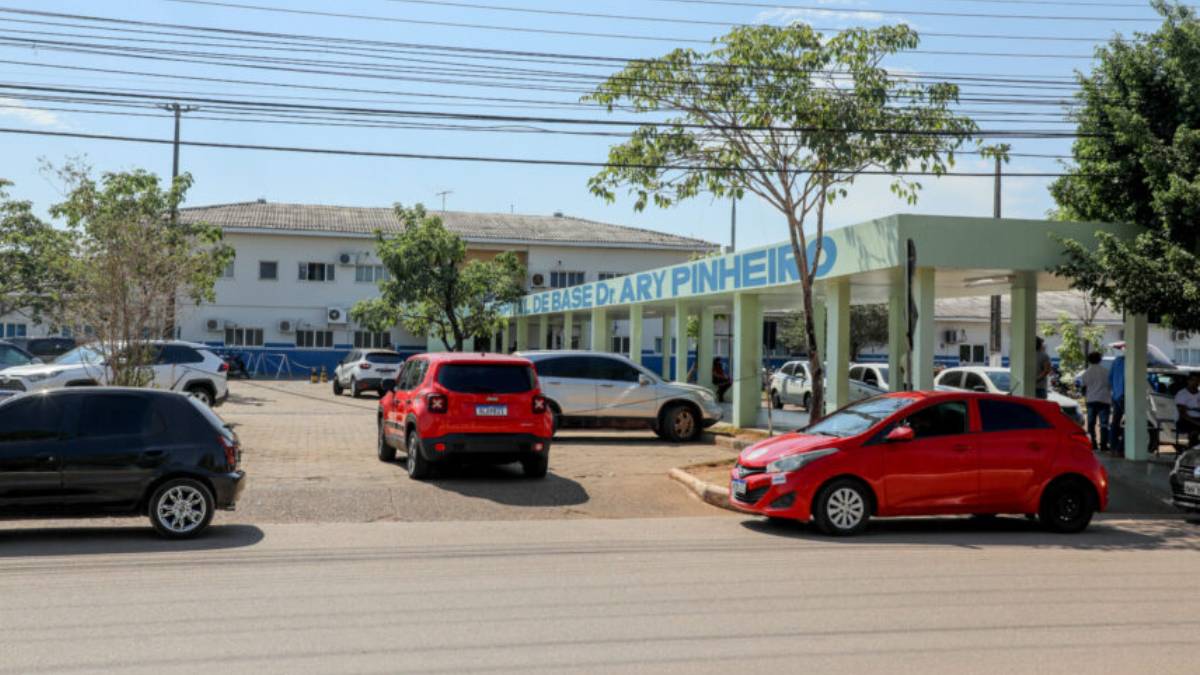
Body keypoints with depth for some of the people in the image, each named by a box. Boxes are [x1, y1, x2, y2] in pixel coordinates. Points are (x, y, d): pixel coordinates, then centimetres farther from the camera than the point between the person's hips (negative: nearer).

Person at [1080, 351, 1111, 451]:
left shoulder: (1087, 373, 3)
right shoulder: (1105, 371, 2)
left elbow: (1084, 387, 8)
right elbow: (1110, 385, 9)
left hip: (1091, 400, 1)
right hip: (1104, 400, -1)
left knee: (1091, 423, 8)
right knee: (1104, 423, -2)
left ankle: (1092, 444, 3)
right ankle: (1103, 445, -9)